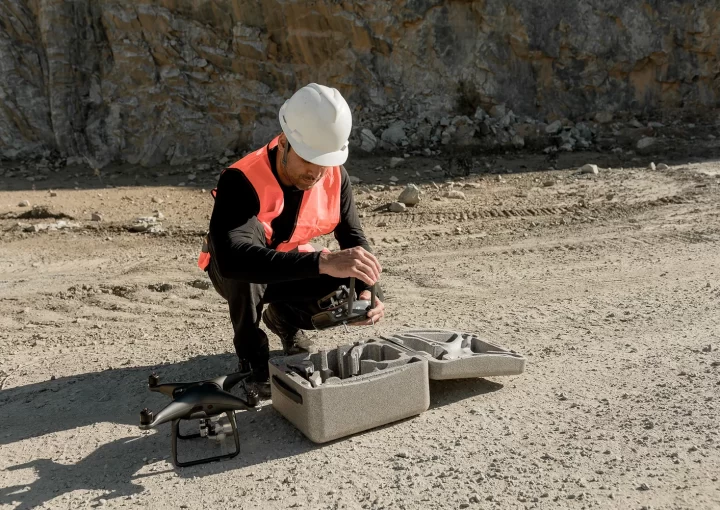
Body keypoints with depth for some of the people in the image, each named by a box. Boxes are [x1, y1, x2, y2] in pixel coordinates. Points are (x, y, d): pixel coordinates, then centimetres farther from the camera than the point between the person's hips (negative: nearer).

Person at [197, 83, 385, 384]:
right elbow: (232, 258, -52)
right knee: (251, 231, -38)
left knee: (353, 291, -20)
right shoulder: (242, 180, -36)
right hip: (237, 274, -4)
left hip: (292, 265, 5)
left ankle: (285, 317, 12)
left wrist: (367, 290, -29)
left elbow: (353, 238, -9)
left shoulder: (335, 176, -19)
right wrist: (323, 262, -62)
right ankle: (250, 348, -14)